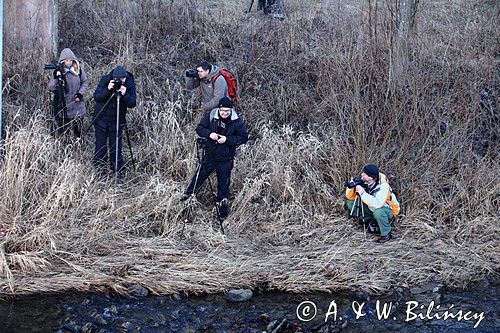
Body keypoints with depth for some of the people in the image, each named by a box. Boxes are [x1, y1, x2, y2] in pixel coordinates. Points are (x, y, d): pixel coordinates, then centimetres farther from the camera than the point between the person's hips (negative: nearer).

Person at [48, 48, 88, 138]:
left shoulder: (79, 68, -1)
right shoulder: (58, 70, -7)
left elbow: (85, 82, 10)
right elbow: (50, 88, -11)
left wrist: (80, 93, -6)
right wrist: (56, 77, -28)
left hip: (77, 107, 2)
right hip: (62, 107, -2)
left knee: (78, 131, 12)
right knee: (61, 130, -2)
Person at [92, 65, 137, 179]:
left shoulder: (130, 84, -11)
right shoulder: (105, 79, -12)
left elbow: (132, 104, -15)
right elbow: (96, 97, -16)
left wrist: (125, 94, -33)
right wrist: (107, 89, -32)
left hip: (117, 120, 0)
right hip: (101, 118, 0)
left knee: (116, 147, 1)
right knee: (100, 147, 3)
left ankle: (117, 173, 12)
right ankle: (100, 172, 13)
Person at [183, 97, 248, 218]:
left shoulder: (237, 121, -15)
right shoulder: (211, 116, -10)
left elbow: (244, 138, -12)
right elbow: (199, 128, -2)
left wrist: (227, 139, -23)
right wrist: (209, 134, -23)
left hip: (225, 159, -2)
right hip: (209, 156, 2)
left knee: (223, 183, 12)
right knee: (199, 176, 15)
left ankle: (222, 206, 31)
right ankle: (188, 194, 39)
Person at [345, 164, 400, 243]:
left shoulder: (383, 186, -31)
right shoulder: (363, 182, -14)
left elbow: (377, 204, -46)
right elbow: (350, 197, -7)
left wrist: (363, 193, -43)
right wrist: (351, 188, -27)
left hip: (388, 210, -6)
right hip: (371, 208, 6)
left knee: (378, 212, -40)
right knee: (350, 203, -9)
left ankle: (386, 234, -13)